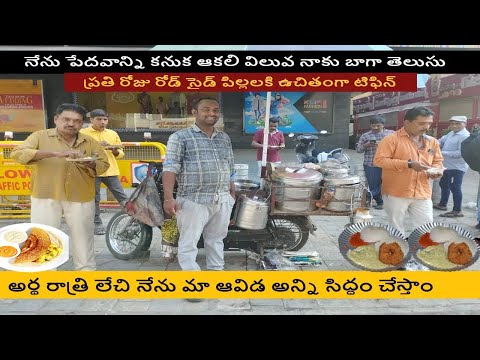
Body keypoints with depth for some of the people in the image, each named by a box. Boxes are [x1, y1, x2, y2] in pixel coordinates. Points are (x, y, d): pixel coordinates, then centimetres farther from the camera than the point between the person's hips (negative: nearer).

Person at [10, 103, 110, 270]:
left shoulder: (90, 142, 7)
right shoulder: (40, 136, 0)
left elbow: (104, 164, 10)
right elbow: (18, 153, -13)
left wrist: (91, 164, -15)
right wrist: (54, 153, -25)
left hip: (81, 198, 2)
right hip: (46, 197, -1)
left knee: (83, 240, 11)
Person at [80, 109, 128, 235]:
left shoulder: (113, 134, 14)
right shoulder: (83, 133, 2)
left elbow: (121, 153, 17)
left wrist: (115, 150, -5)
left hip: (111, 171, 3)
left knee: (122, 197, 2)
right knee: (94, 200, 4)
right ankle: (97, 223, 15)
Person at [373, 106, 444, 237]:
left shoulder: (432, 141, 10)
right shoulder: (391, 139, -9)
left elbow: (438, 161, 21)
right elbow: (379, 160, -17)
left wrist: (436, 170, -5)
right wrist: (408, 164, -20)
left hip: (422, 193, 5)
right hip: (396, 193, -4)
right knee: (396, 227, 9)